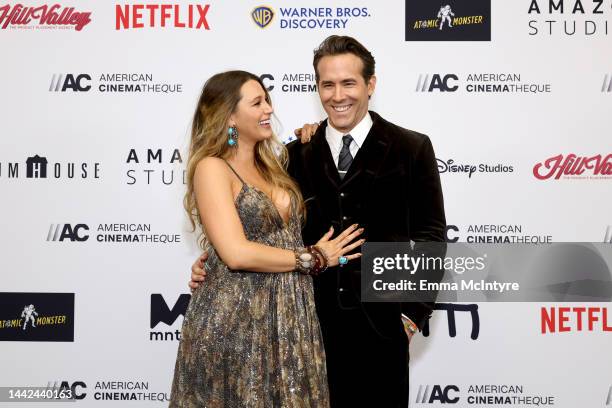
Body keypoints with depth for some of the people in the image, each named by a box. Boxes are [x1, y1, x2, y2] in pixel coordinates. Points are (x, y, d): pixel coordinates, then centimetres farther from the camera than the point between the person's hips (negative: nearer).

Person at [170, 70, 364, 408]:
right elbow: (236, 253, -20)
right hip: (234, 321, -7)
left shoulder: (268, 164, 13)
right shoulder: (212, 168, -11)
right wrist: (314, 258, -10)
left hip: (288, 318, 7)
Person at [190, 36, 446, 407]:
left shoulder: (412, 149, -1)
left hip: (380, 322, -2)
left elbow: (430, 236, -1)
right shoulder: (298, 154, 5)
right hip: (312, 320, 2)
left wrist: (415, 313, -6)